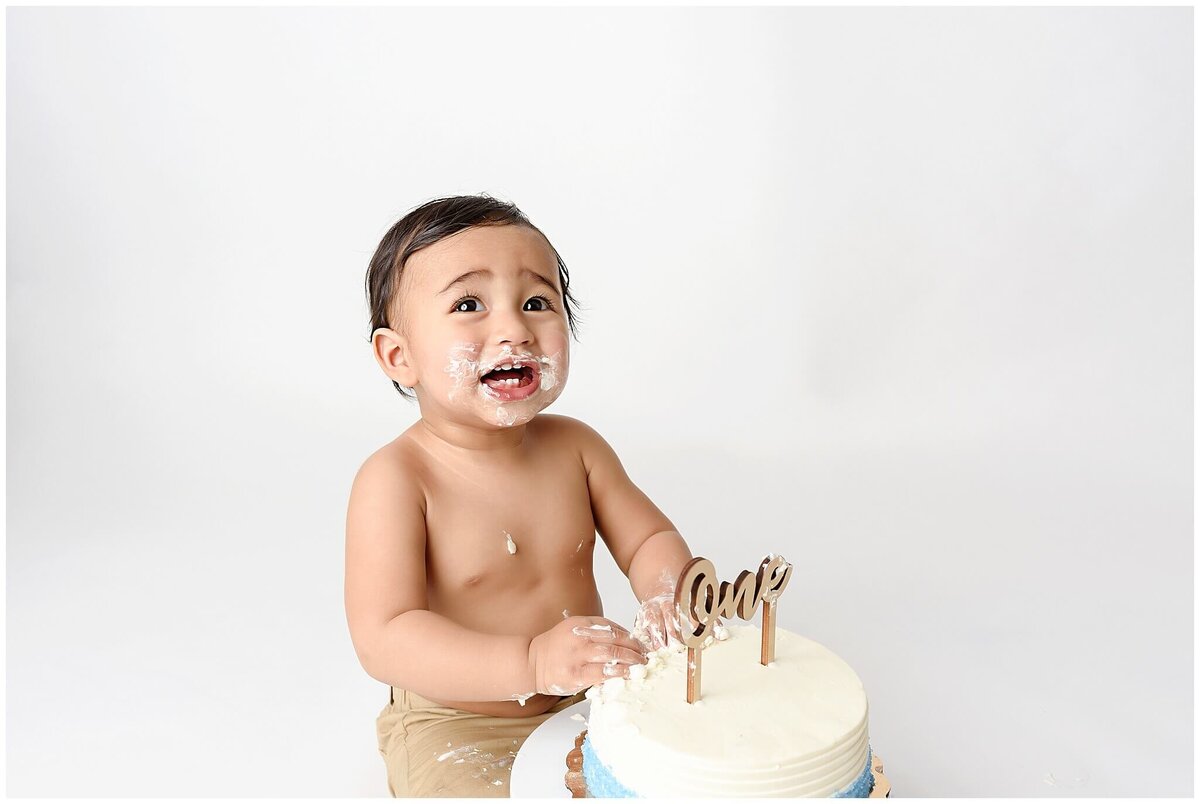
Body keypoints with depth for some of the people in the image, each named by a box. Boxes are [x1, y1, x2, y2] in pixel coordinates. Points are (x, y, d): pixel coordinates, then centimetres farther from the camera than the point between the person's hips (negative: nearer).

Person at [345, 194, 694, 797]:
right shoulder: (395, 479, -22)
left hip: (588, 699, 5)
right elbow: (383, 639, -28)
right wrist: (533, 662, -41)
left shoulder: (574, 446, -5)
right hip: (454, 724, -4)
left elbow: (649, 538, 4)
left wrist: (670, 596, -21)